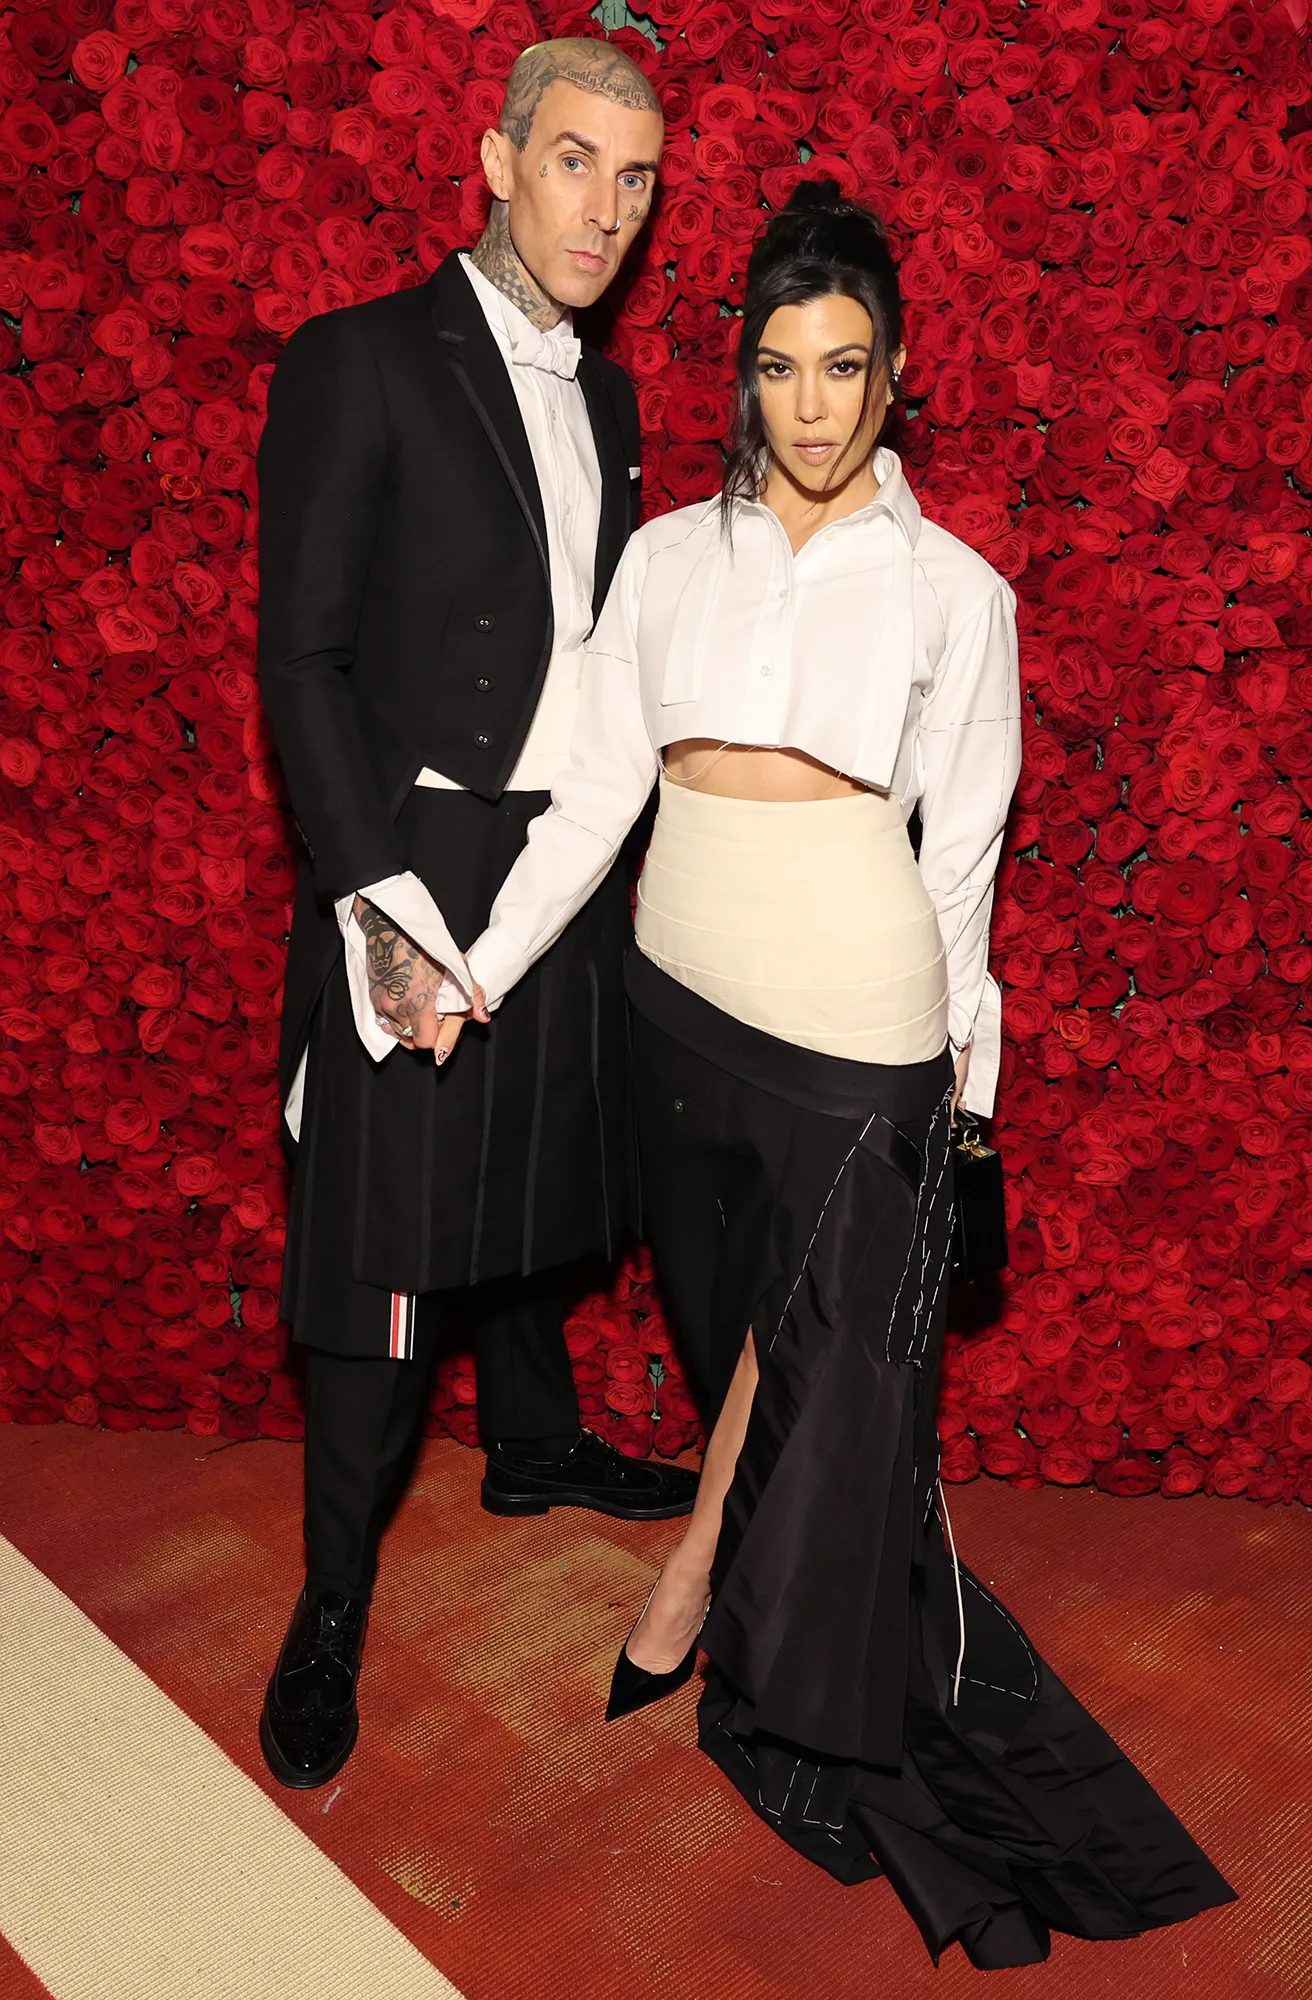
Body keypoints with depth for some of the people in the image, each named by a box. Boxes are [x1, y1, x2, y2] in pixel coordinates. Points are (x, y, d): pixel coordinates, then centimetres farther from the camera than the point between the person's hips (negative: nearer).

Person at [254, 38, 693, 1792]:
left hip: (573, 870, 7)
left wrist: (631, 840, 10)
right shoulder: (359, 363, -9)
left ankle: (535, 1446, 44)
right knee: (391, 1246, 0)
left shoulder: (605, 397, 13)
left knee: (531, 1189, 22)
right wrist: (386, 903, -20)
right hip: (418, 871, -6)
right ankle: (335, 1598, 19)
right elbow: (303, 661, -14)